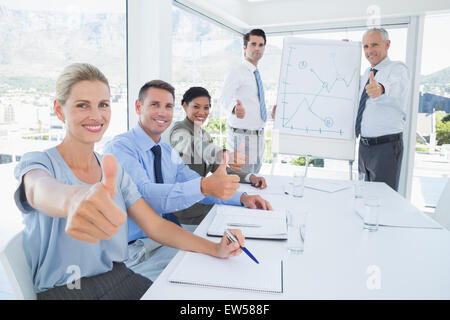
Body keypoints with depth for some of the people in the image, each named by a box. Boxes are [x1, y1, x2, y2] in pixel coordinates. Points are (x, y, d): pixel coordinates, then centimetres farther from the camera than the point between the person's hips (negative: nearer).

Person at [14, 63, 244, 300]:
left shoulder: (114, 171, 3)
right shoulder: (38, 162, -11)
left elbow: (155, 225, -1)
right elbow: (41, 190, -36)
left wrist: (215, 249, -14)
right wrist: (74, 199, -60)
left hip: (118, 279, 1)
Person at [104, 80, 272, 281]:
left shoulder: (168, 152, 12)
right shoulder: (119, 147, -15)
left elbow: (192, 182, 11)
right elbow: (145, 195, -31)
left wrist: (242, 198, -5)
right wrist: (205, 186, -45)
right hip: (139, 247, -7)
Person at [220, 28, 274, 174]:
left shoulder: (256, 74, 15)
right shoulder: (237, 72, -11)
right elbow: (224, 97, -30)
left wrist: (272, 113, 17)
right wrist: (235, 108, -50)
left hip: (258, 136, 8)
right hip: (242, 136, -8)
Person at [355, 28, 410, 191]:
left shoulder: (398, 68, -9)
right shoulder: (367, 73, 14)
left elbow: (395, 87, -32)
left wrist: (380, 89, -57)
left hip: (386, 147, -7)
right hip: (364, 146, 7)